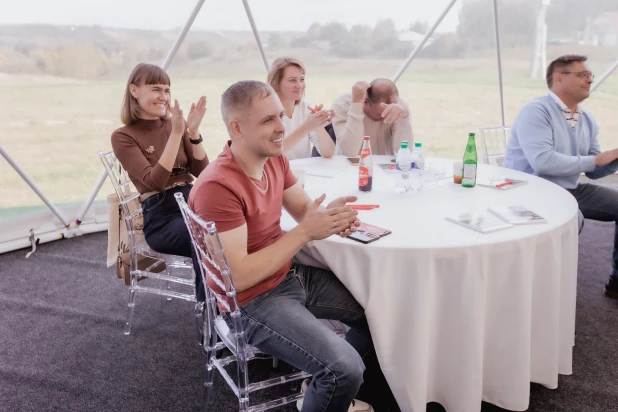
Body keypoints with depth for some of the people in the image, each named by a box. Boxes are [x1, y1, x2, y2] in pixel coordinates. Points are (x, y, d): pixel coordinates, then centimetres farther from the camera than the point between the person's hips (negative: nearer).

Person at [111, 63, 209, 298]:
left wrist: (193, 132, -9)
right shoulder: (123, 137, 1)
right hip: (161, 215, -4)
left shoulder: (173, 124, 13)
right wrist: (176, 133, -19)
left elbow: (203, 173, 4)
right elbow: (155, 181, -14)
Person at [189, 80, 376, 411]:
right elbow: (238, 277, -27)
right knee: (345, 369, -24)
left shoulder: (274, 158, -1)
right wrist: (305, 232, -28)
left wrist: (331, 217, -13)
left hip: (293, 274, 9)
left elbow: (303, 207, 11)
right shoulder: (217, 187, -27)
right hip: (252, 301, -9)